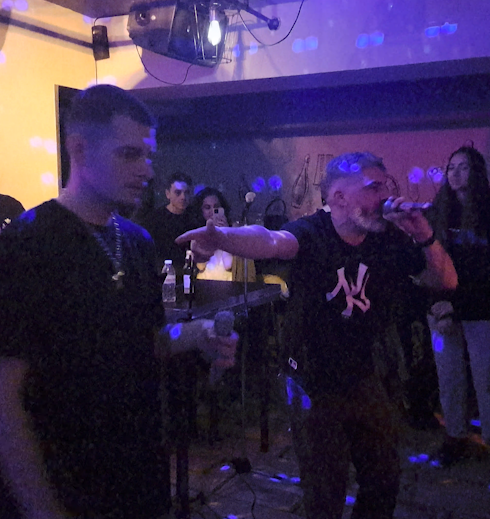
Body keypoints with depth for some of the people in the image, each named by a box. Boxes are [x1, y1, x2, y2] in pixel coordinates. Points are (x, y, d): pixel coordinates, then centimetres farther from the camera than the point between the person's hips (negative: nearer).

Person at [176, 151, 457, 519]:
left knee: (385, 478, 21)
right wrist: (222, 236, -63)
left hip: (363, 380, 5)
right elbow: (272, 241, -42)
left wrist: (425, 237, -19)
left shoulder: (390, 240, -6)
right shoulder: (313, 233, -20)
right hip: (314, 388, -4)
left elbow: (446, 281, -1)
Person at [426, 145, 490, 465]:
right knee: (449, 377, 6)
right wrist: (439, 305, -7)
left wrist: (455, 304, -12)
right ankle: (456, 436, 19)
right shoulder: (438, 213, 8)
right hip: (444, 308, 3)